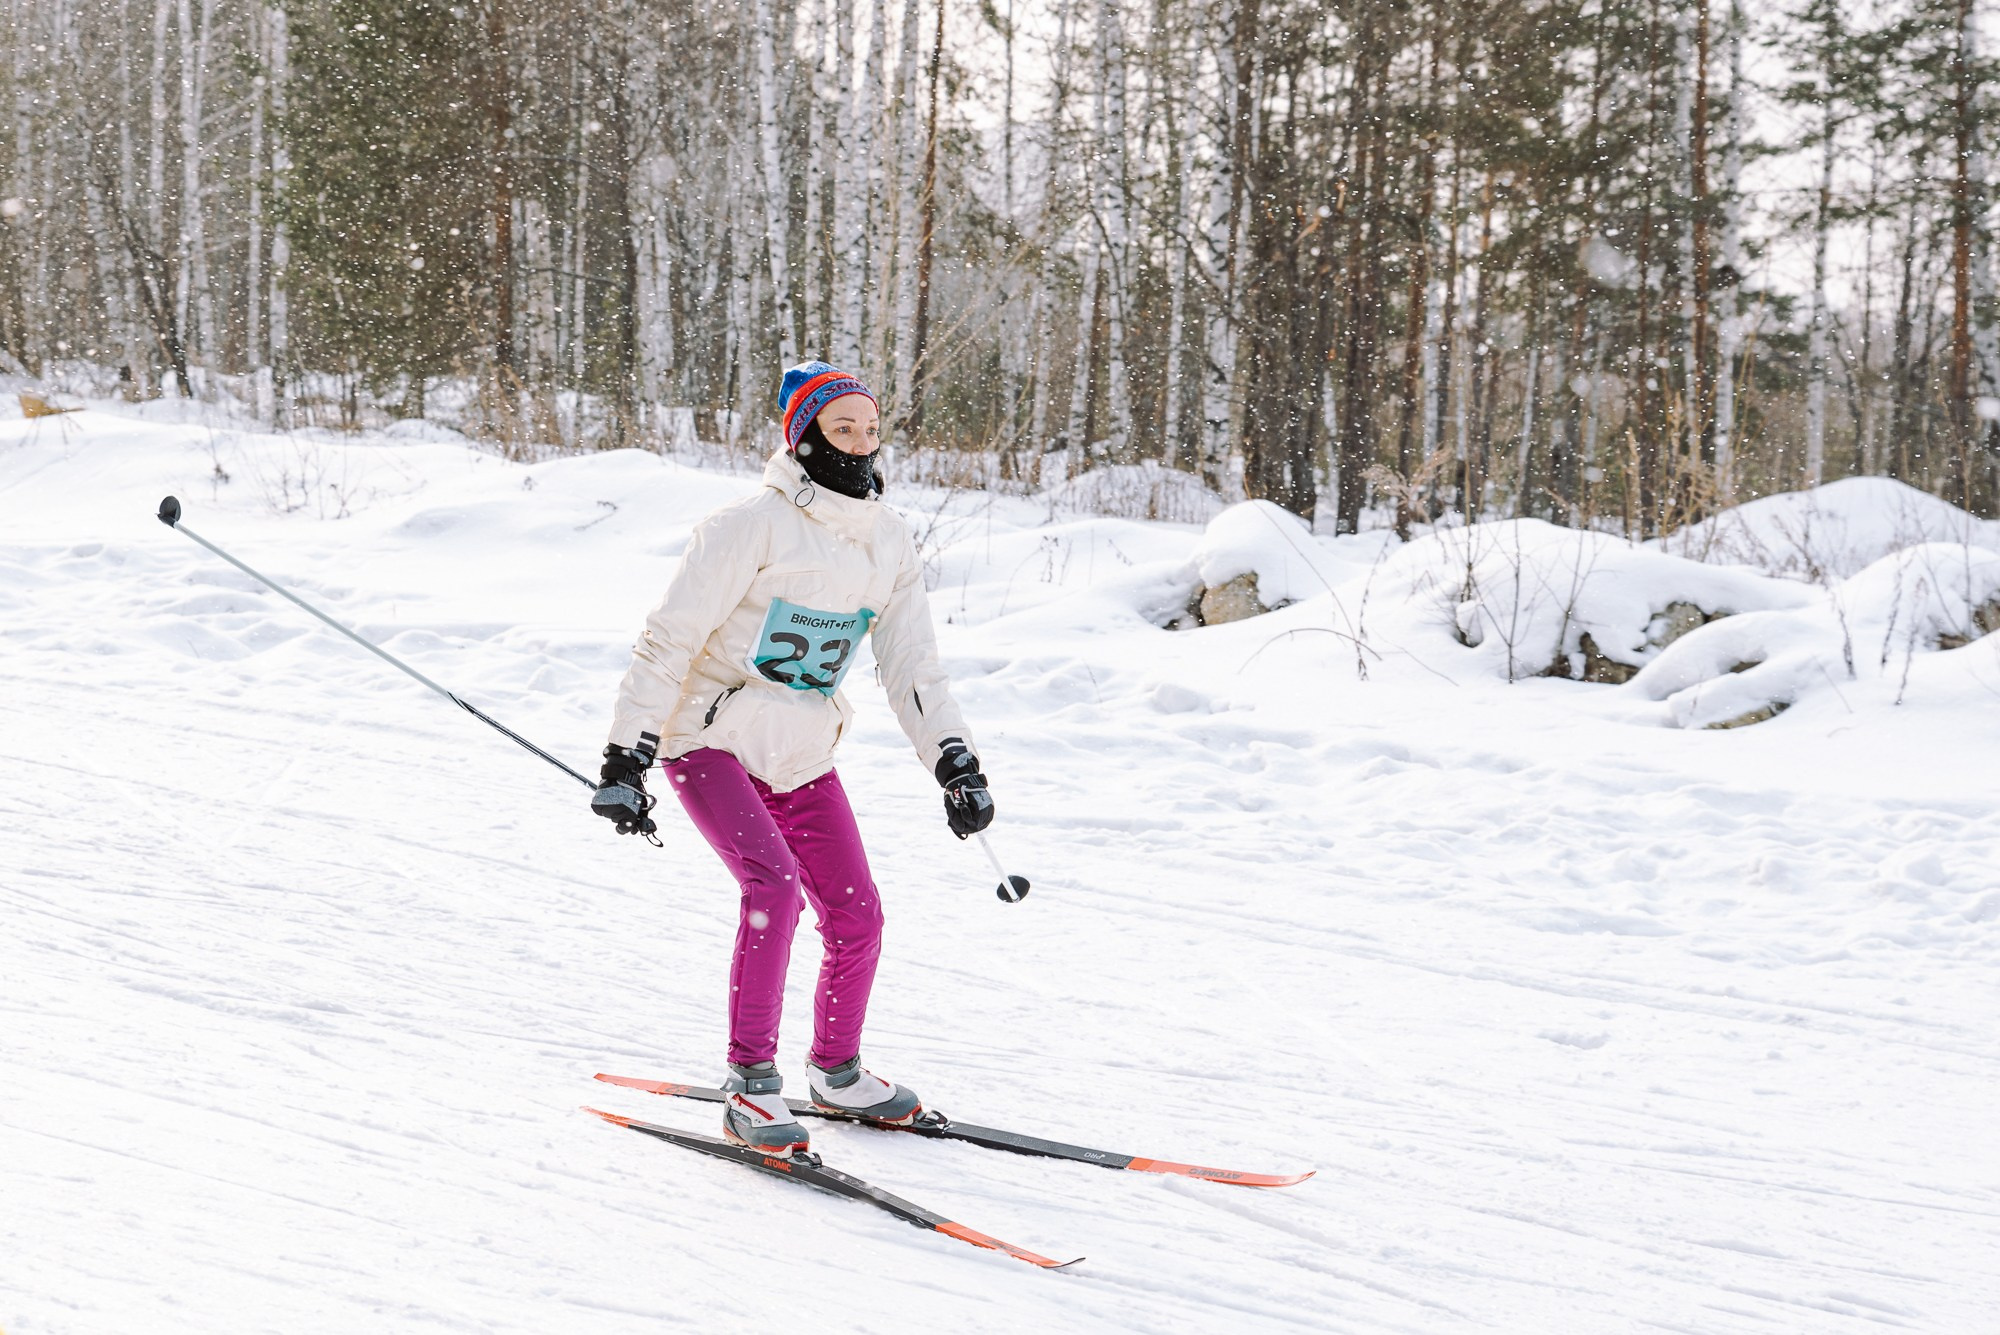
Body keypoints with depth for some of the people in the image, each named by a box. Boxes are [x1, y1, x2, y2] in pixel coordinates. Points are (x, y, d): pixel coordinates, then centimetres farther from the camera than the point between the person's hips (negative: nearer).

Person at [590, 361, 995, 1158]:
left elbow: (913, 666, 7)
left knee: (856, 918, 2)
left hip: (801, 755, 6)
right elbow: (668, 641, -17)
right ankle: (751, 1085, -16)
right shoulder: (753, 526, -17)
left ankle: (836, 1072, 27)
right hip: (711, 739, -6)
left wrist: (955, 764, -4)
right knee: (773, 883, -26)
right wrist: (626, 760, -20)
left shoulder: (889, 544, 3)